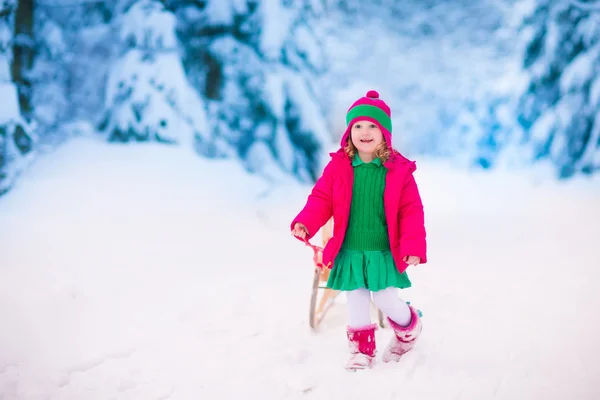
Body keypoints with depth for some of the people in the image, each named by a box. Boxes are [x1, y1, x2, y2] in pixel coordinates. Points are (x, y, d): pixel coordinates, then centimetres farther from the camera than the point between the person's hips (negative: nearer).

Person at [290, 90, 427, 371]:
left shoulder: (398, 170, -8)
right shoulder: (338, 167, -4)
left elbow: (411, 211, -7)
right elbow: (321, 199, -1)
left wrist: (413, 247, -13)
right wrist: (305, 223, -17)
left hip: (383, 252, -2)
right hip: (349, 251, 2)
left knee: (384, 298, 1)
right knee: (356, 301, 10)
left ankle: (409, 328, 34)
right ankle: (362, 350, 28)